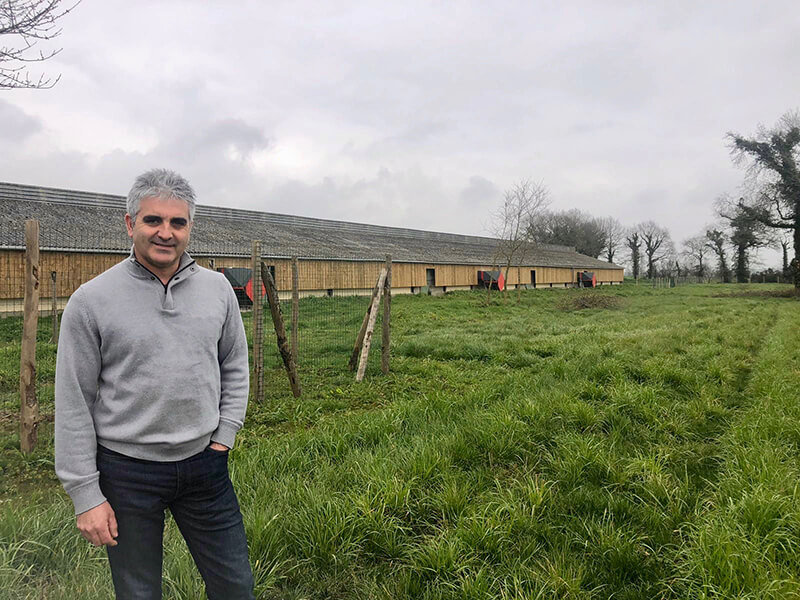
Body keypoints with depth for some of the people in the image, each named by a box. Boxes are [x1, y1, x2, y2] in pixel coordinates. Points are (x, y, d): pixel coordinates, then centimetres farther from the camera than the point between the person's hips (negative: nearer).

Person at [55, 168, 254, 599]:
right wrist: (85, 495, -5)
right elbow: (73, 405, -6)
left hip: (204, 463, 3)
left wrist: (224, 436, 4)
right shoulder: (91, 300, -9)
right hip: (127, 471, -2)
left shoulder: (217, 288, 0)